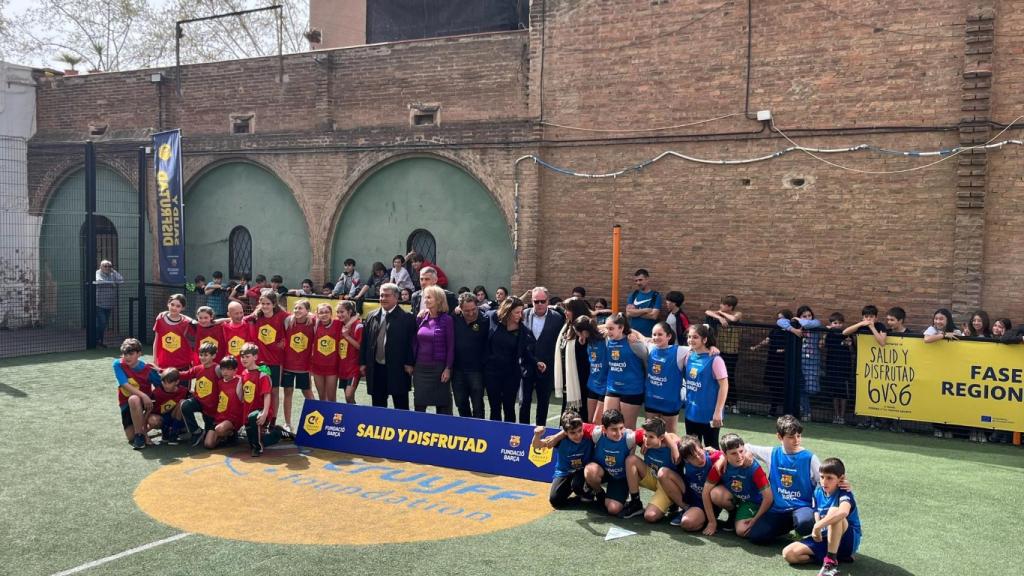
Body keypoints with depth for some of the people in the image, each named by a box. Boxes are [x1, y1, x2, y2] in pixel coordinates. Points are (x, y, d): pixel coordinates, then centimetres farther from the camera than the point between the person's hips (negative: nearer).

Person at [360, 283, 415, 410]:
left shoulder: (407, 318, -5)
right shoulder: (372, 317, 9)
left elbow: (412, 342, -7)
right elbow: (364, 341, 12)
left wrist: (409, 363, -11)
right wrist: (362, 363, 9)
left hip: (398, 369, -4)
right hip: (375, 368, 5)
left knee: (401, 406, 4)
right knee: (378, 406, 13)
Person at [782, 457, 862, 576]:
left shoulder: (844, 494, -18)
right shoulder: (818, 492, 3)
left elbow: (843, 512, -42)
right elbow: (817, 515, 8)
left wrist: (818, 526, -40)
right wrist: (816, 530, -15)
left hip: (848, 540, -6)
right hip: (825, 538, 6)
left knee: (834, 511, -35)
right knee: (788, 553, -12)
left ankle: (831, 561, -33)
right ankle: (835, 555, -9)